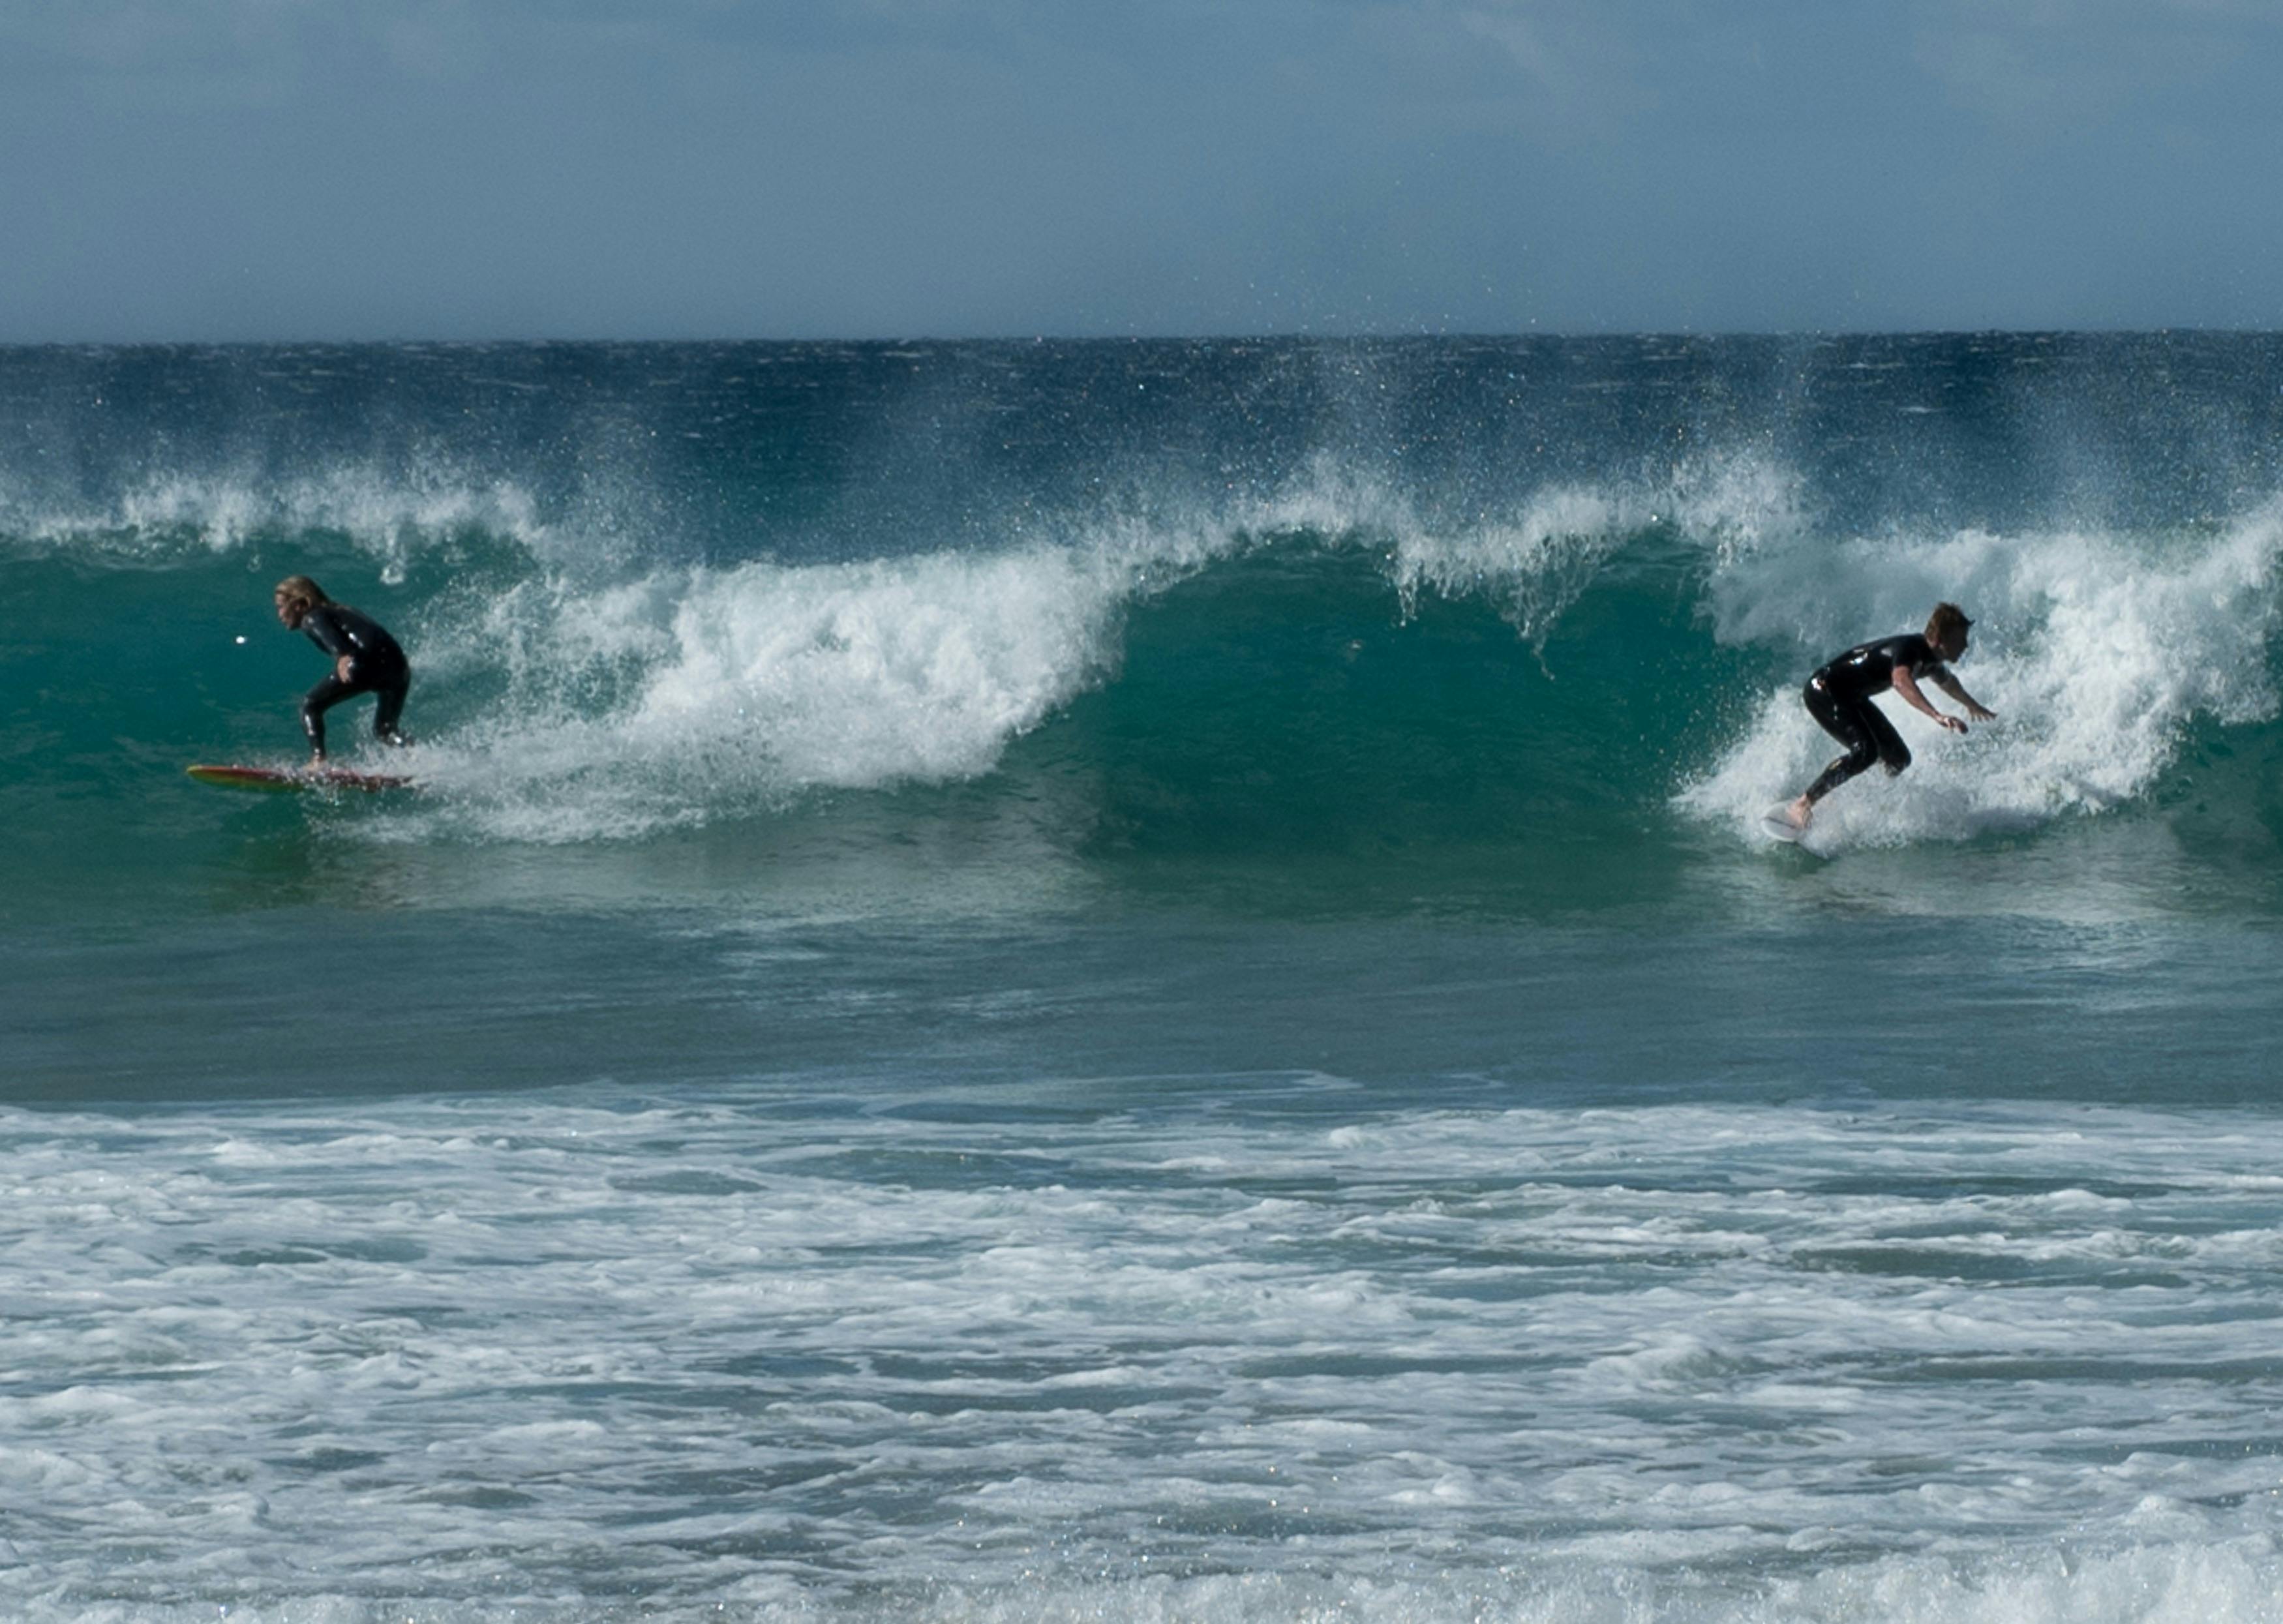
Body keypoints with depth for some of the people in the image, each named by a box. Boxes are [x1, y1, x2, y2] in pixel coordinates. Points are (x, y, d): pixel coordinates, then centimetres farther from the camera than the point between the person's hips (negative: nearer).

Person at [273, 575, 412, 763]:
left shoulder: (312, 618, 9)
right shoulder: (340, 612, 33)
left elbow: (329, 635, -12)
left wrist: (342, 656, -31)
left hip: (368, 662, -8)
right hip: (399, 666, 8)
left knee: (310, 705, 3)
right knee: (384, 731, 17)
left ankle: (318, 758, -15)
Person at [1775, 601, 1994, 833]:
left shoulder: (1931, 659, 3)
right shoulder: (1909, 648, -27)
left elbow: (1946, 681, 28)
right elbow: (1901, 681, -50)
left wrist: (1972, 705, 46)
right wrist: (1938, 716, -60)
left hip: (1852, 698, 10)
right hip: (1824, 691, -10)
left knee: (1899, 759, 5)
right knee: (1865, 751, -29)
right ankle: (1801, 806, -26)